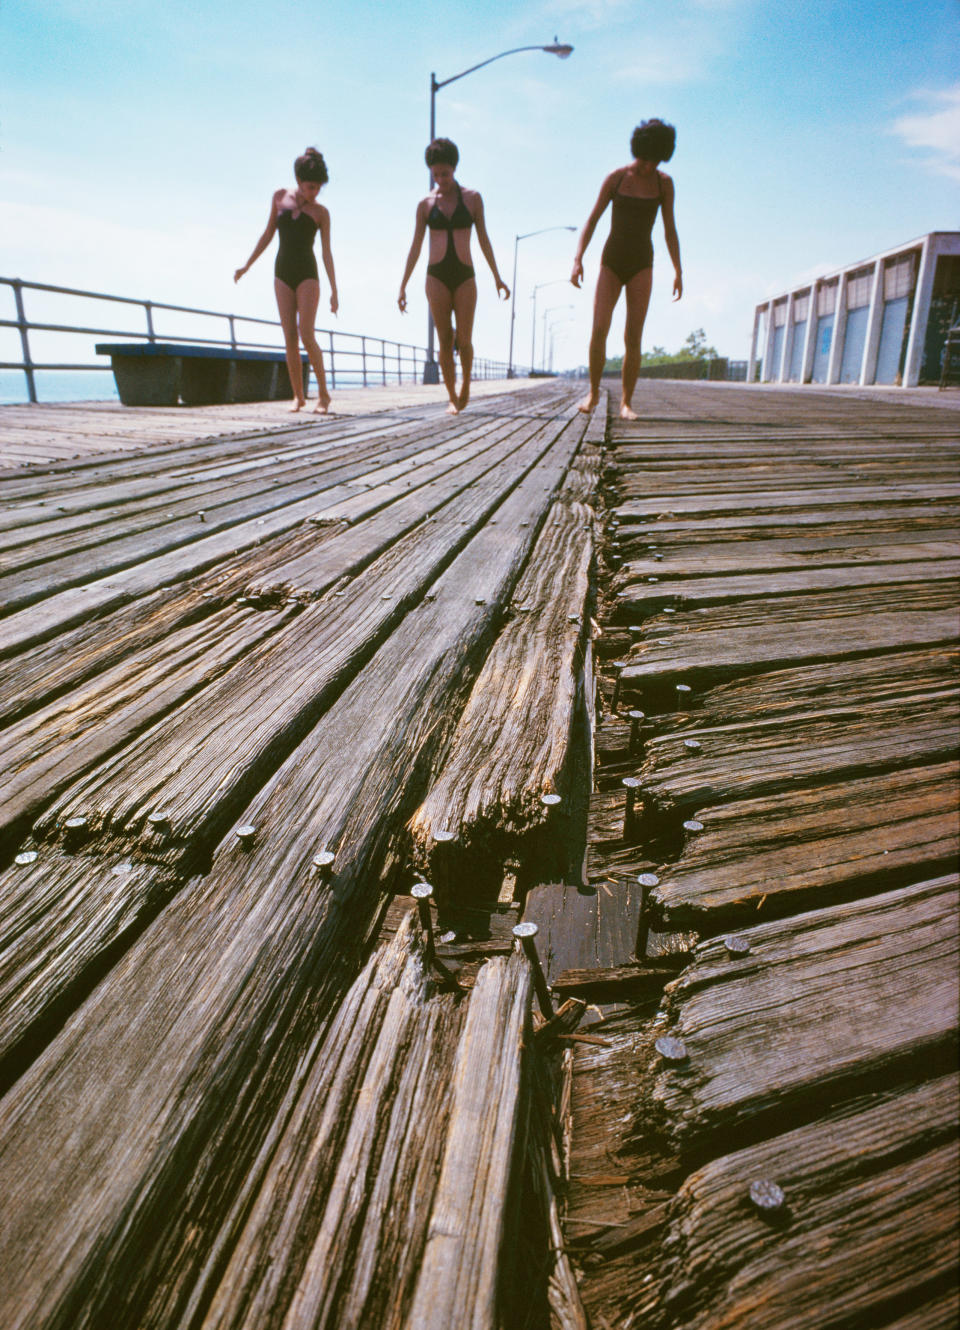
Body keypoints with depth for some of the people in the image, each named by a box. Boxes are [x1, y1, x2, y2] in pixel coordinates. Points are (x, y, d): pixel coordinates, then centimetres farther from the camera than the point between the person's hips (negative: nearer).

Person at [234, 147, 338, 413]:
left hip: (307, 274, -3)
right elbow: (268, 234, 15)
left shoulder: (320, 212, 2)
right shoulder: (280, 197, 8)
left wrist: (334, 291, -7)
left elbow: (327, 253, -1)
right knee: (290, 338, -4)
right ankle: (298, 395, 0)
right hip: (283, 273, 3)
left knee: (307, 336, -15)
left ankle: (323, 393, -4)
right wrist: (247, 265, 15)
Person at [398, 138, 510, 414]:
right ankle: (452, 397, 4)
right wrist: (403, 285, 4)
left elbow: (483, 240, 11)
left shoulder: (472, 198, 7)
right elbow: (415, 246, 8)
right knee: (445, 341, -4)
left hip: (465, 276, 0)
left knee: (464, 340, -8)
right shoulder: (425, 203, 7)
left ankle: (465, 383, 20)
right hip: (437, 276, 0)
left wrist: (497, 277, 8)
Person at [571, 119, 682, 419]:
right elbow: (592, 220, -3)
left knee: (633, 337, -9)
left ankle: (626, 403, -4)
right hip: (611, 262, 0)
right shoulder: (615, 178, -2)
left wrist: (678, 270, -5)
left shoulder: (664, 182, 2)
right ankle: (593, 392, 1)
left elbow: (670, 229, 4)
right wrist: (578, 259, -16)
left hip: (641, 264, 1)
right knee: (599, 330, -17)